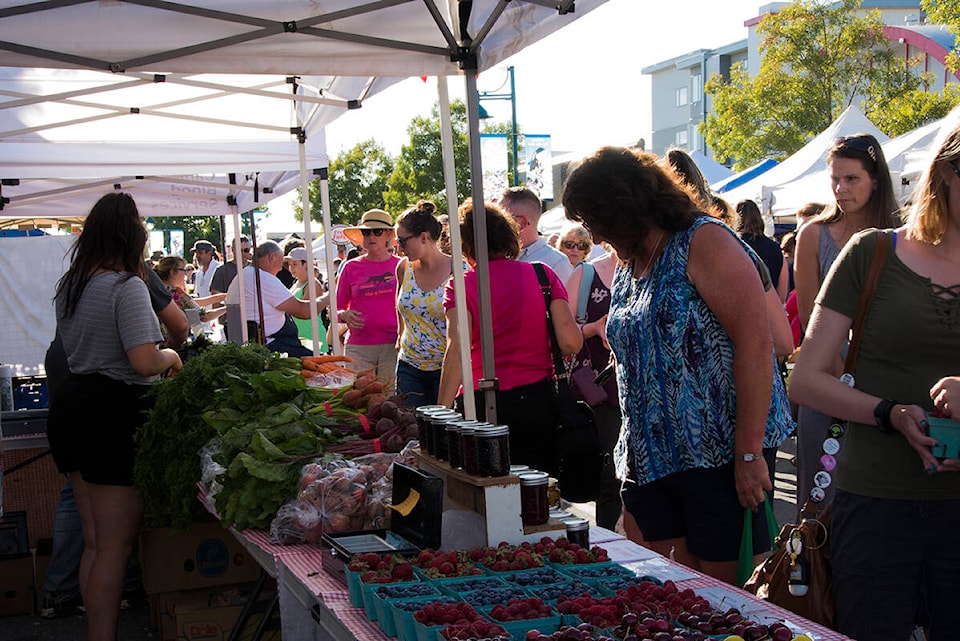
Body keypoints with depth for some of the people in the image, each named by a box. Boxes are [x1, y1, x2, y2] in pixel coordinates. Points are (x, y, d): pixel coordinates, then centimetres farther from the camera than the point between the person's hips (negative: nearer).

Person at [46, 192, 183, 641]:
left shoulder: (70, 285, 11)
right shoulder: (128, 285, -15)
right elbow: (144, 362, -22)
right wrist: (170, 357, 0)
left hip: (71, 407, 9)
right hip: (114, 414, -9)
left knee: (95, 542, 17)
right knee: (116, 546, -1)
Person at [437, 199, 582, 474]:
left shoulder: (461, 287, -4)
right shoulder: (543, 275, 1)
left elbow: (457, 349, -17)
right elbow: (571, 343, -6)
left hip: (483, 405, -2)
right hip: (538, 398, 2)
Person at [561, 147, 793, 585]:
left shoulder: (704, 242, -10)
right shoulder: (626, 270, 15)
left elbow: (755, 343, -18)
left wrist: (750, 453, -21)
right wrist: (631, 454, 13)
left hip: (721, 454, -8)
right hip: (652, 458, 8)